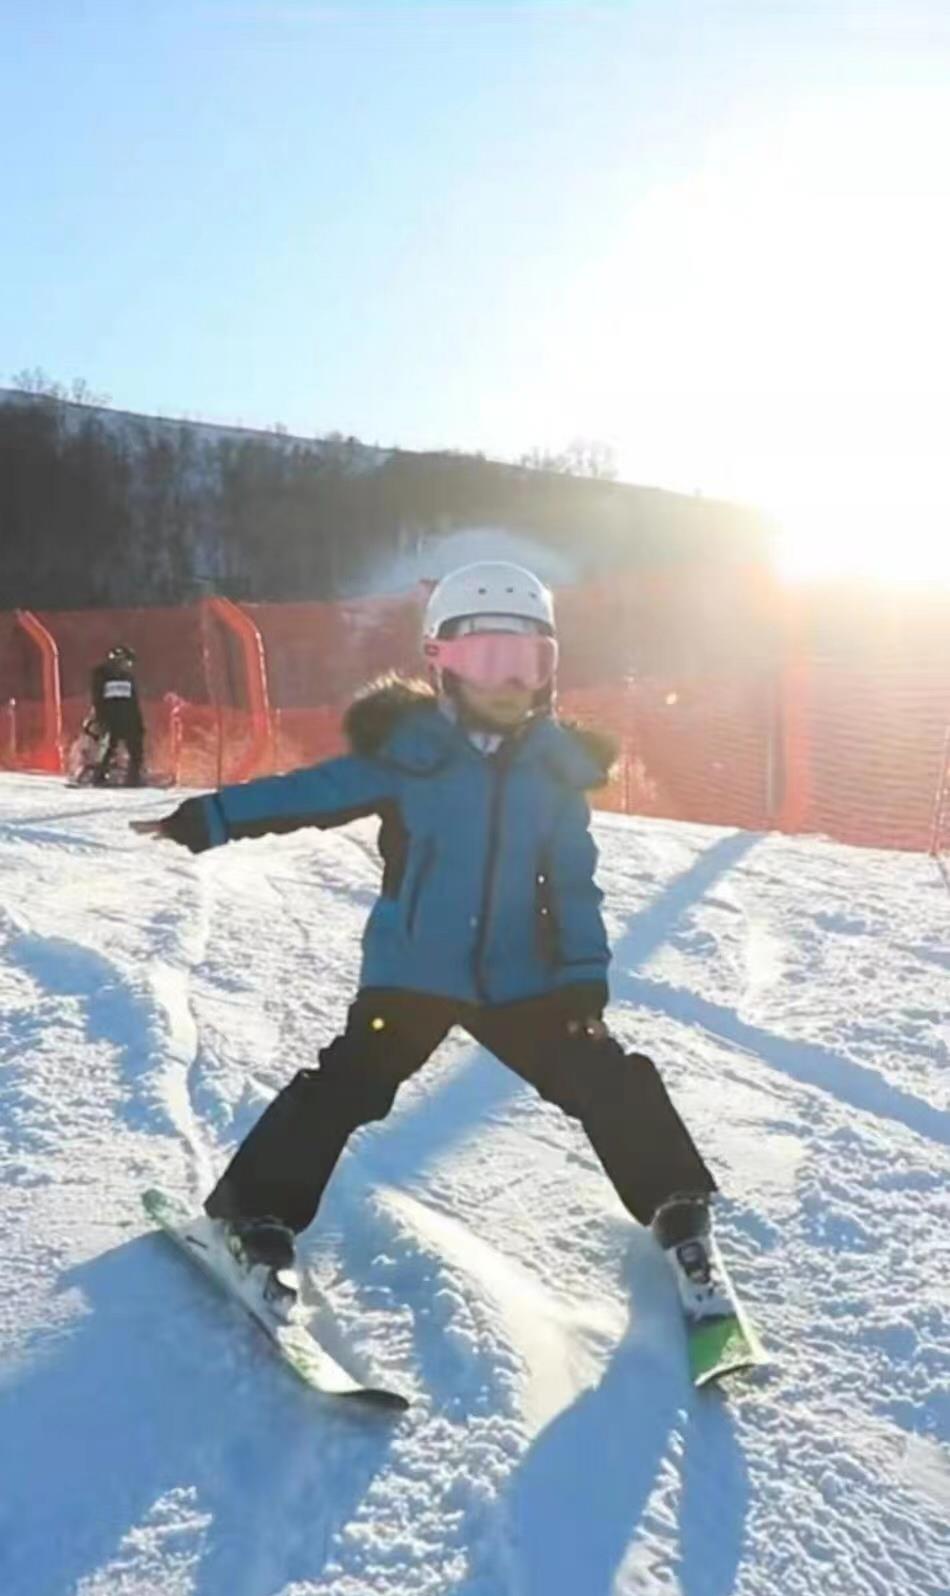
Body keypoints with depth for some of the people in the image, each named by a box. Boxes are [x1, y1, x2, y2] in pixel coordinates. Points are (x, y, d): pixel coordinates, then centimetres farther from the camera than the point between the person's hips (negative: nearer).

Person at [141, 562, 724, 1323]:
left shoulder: (558, 765, 0)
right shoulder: (406, 750, -10)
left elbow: (575, 883, 4)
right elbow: (312, 791, -7)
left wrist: (586, 974, -4)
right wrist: (206, 818, -11)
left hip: (522, 977, 3)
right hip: (411, 971, -3)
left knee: (610, 1081, 2)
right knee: (349, 1083, -12)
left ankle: (678, 1209, 24)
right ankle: (252, 1213, 9)